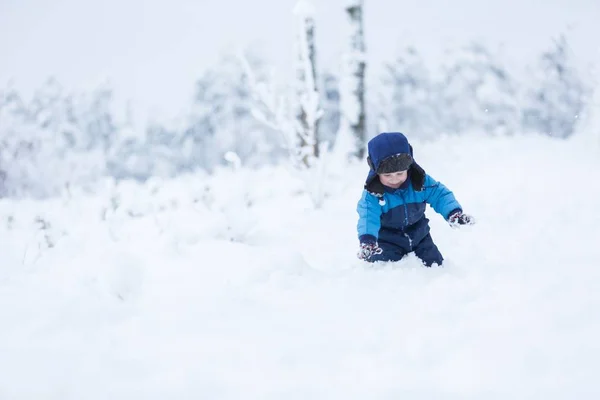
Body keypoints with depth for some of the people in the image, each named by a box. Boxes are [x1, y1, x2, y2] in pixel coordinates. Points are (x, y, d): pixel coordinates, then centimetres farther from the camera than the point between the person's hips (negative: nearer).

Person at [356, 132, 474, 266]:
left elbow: (440, 195, -13)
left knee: (435, 264, 8)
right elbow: (368, 217, -39)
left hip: (418, 236, 3)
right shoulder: (372, 193, -27)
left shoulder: (420, 181, -16)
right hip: (387, 241, -3)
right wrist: (367, 240, -59)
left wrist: (454, 213, -34)